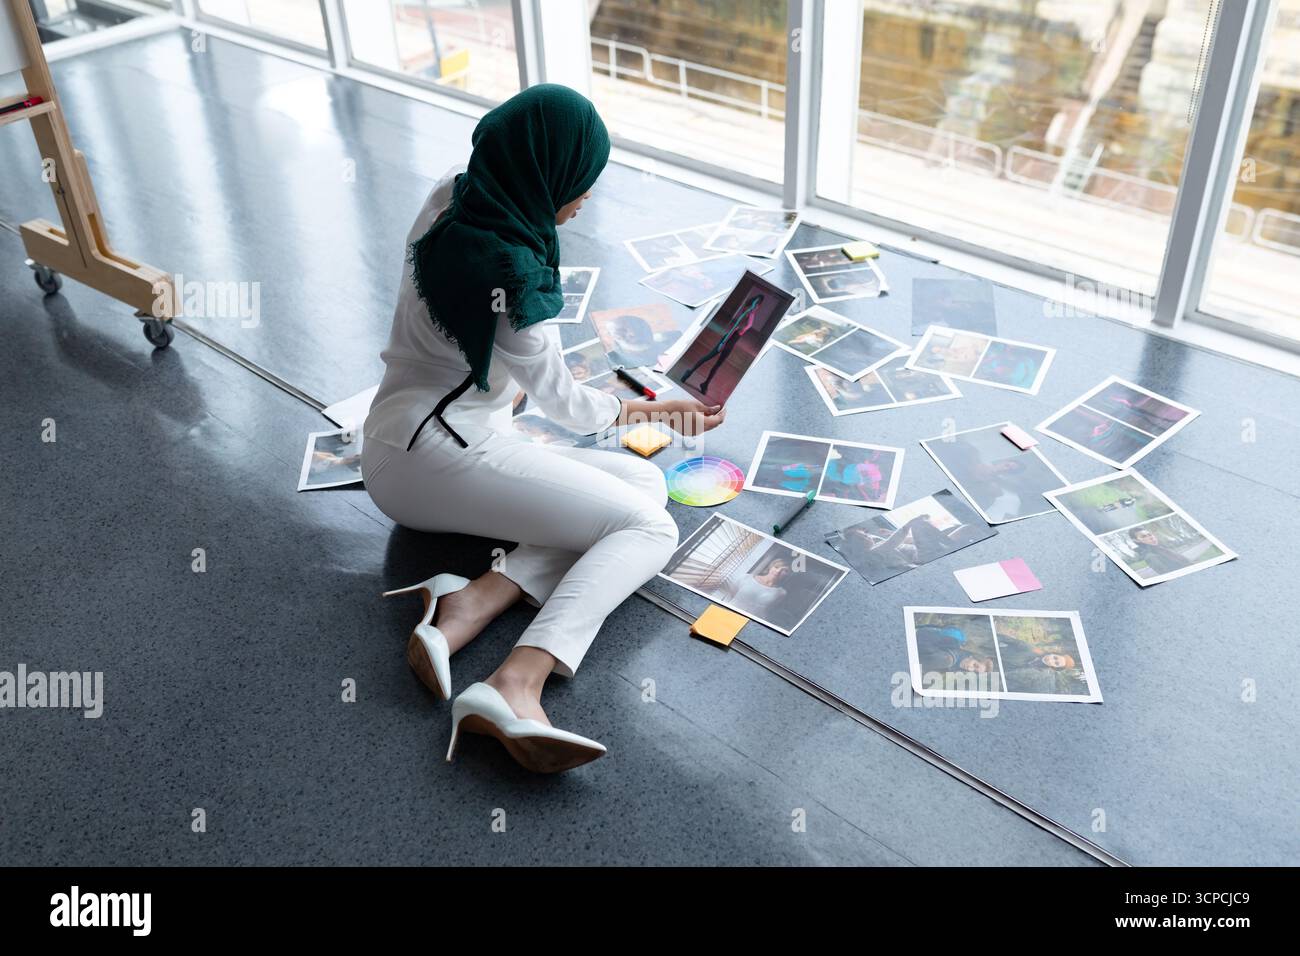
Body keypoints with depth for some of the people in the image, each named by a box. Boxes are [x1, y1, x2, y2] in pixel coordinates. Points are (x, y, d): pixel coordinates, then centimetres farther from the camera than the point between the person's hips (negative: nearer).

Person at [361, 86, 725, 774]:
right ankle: (516, 685, -37)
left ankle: (469, 606, -18)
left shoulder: (452, 197, 5)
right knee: (649, 527, -19)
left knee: (645, 482, -2)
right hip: (435, 451, -10)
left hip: (401, 455, 10)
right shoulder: (504, 271, -20)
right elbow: (561, 402, -8)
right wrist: (652, 410, 7)